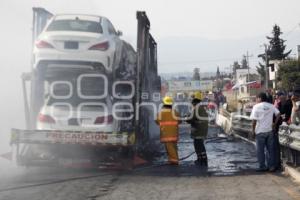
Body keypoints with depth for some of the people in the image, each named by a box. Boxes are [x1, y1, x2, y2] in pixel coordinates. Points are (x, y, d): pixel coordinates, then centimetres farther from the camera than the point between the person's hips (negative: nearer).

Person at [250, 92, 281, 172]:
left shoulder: (256, 106, -9)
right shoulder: (271, 106, 4)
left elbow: (254, 120, -13)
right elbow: (278, 114, -3)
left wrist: (253, 130, -4)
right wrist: (274, 124, 4)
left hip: (260, 131, -4)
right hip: (269, 130, 4)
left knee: (260, 150, 5)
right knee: (271, 149, 11)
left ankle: (262, 167, 8)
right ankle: (271, 166, 14)